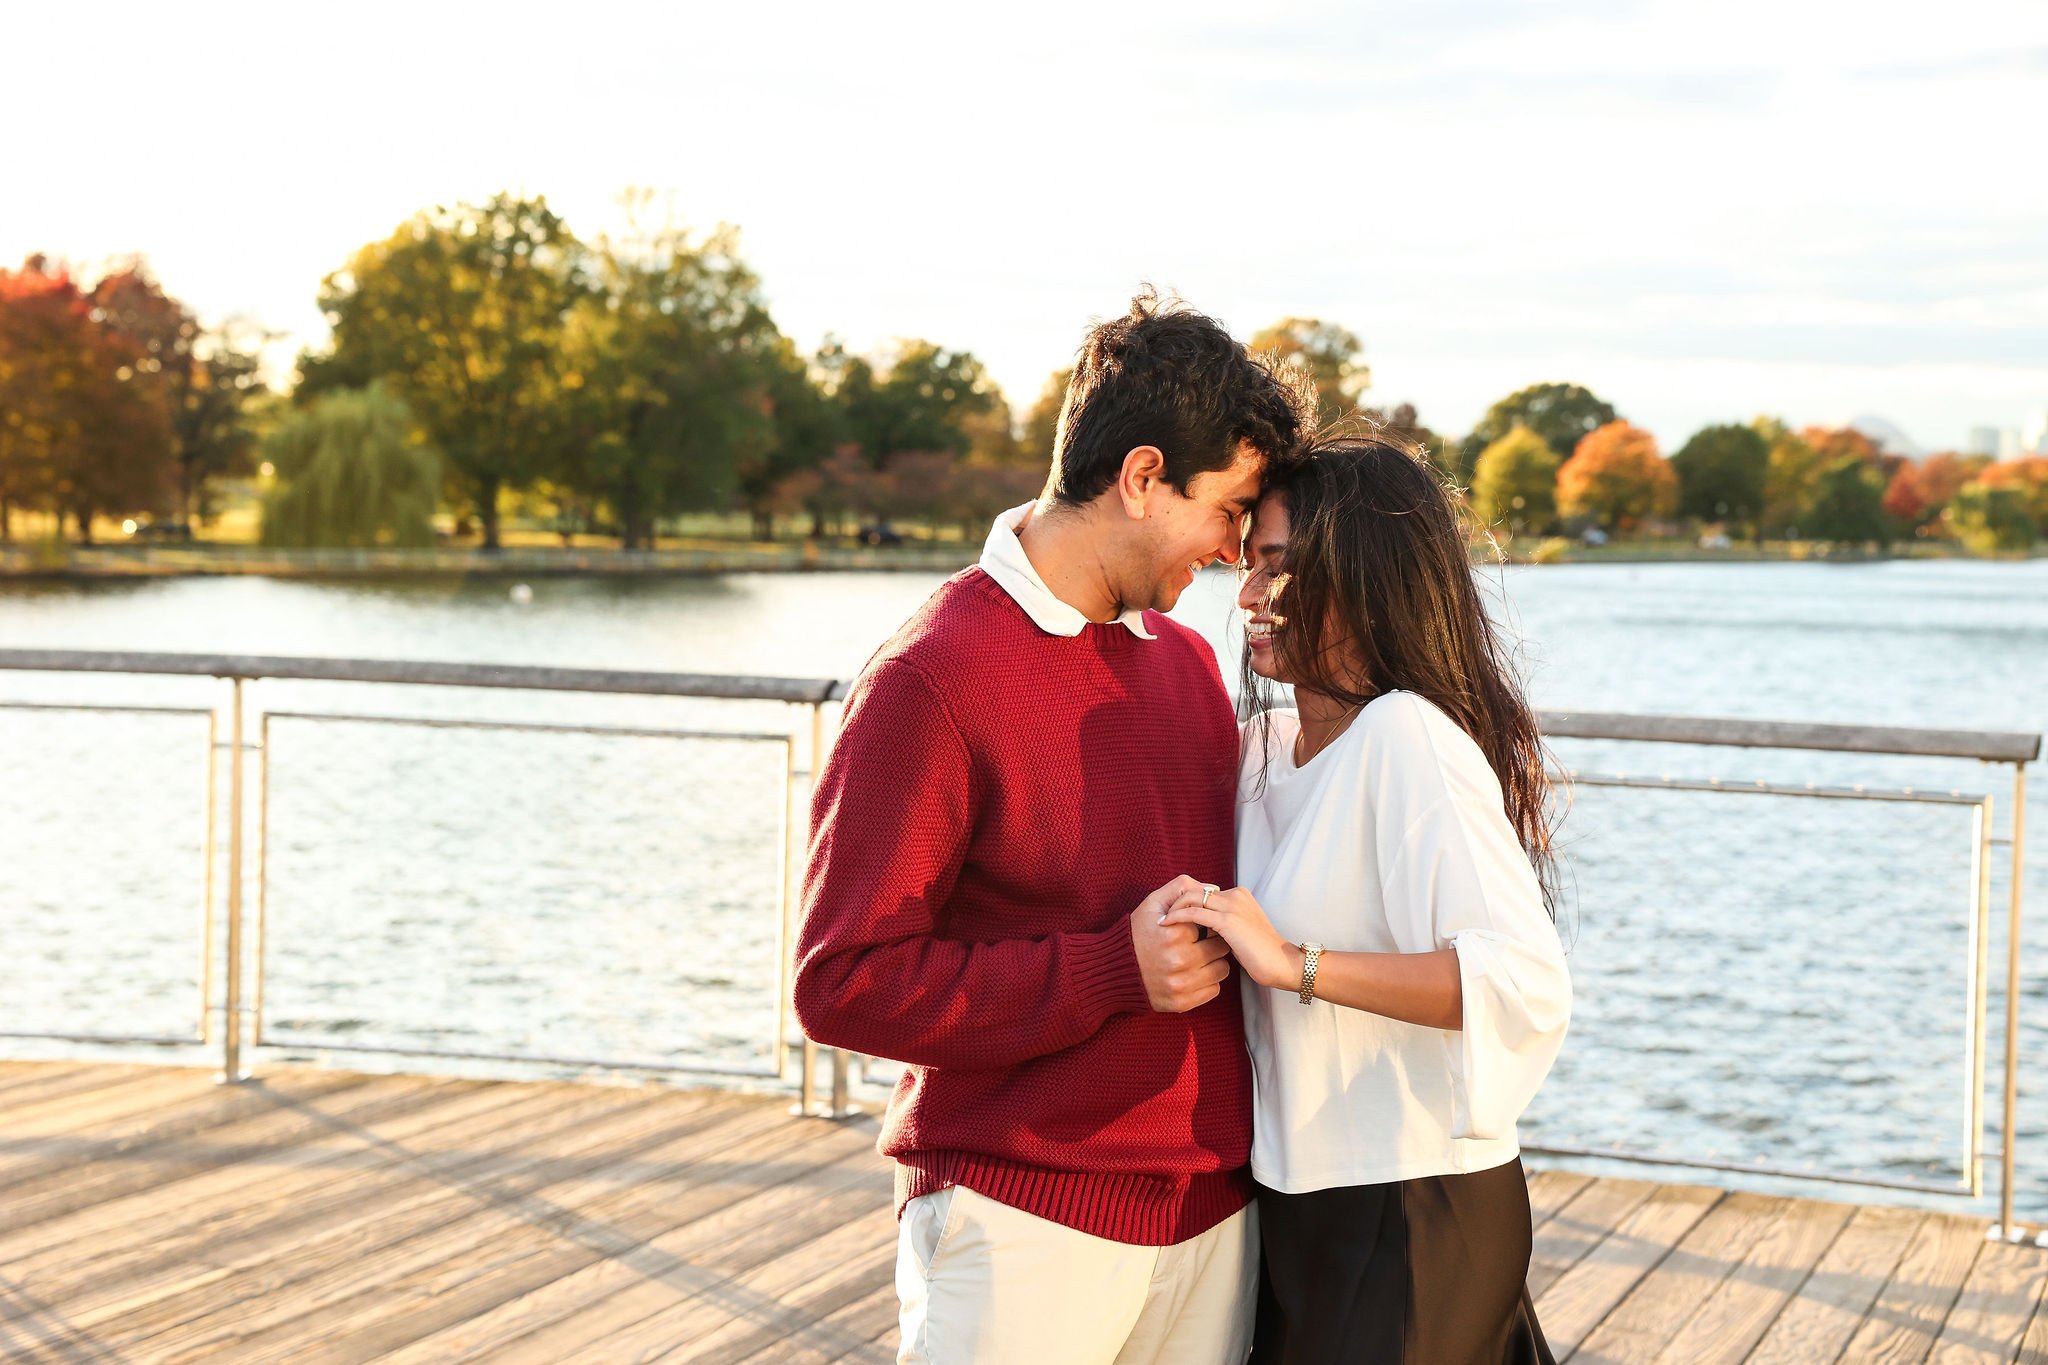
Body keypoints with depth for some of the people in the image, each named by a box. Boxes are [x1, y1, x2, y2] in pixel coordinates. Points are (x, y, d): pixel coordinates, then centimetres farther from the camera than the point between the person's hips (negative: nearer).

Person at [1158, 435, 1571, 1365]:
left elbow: (1528, 988, -29)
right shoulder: (1265, 747, 8)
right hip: (1300, 1213, 8)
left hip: (1407, 1223, -8)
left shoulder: (1407, 738, -18)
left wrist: (1295, 963, -29)